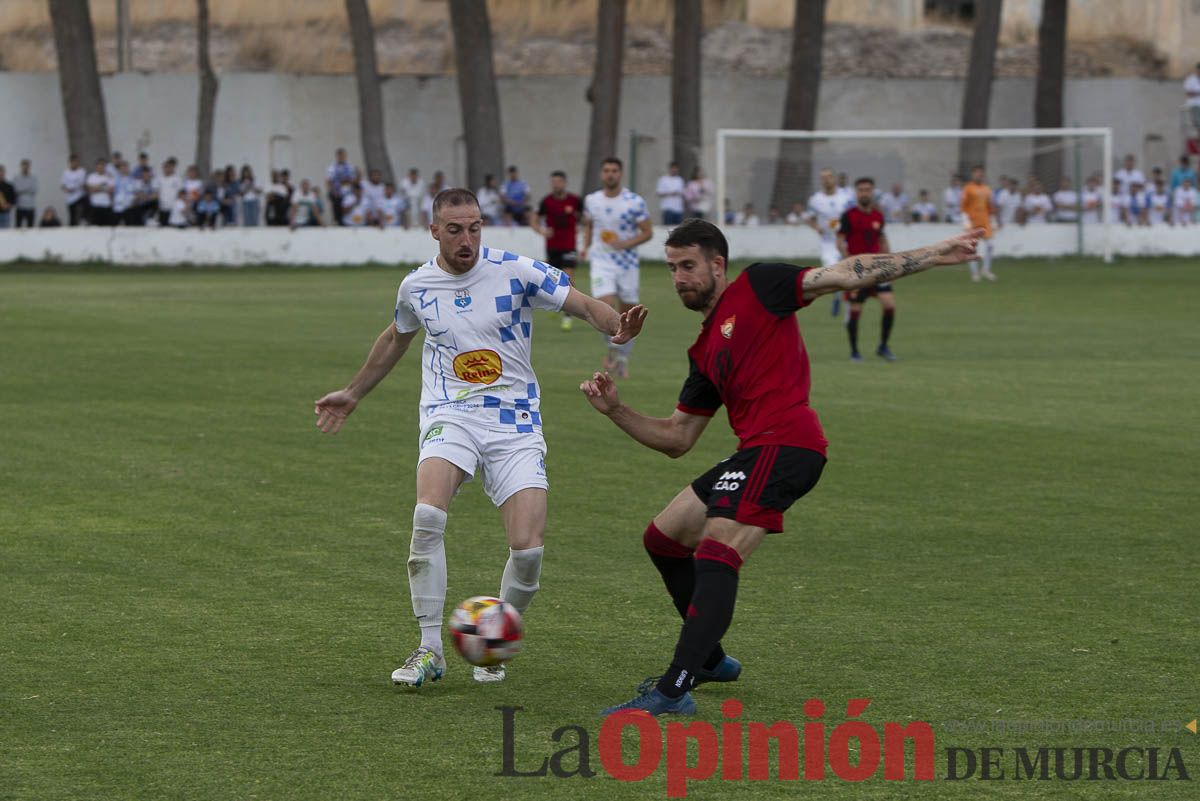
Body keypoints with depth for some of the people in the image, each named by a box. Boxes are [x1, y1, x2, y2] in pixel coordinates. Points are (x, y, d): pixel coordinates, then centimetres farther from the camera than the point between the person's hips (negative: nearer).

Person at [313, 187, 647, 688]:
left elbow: (583, 304, -5)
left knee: (529, 548, -14)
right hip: (450, 415, 1)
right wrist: (353, 394, 35)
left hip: (515, 421, -1)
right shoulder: (416, 286, 5)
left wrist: (618, 327, -28)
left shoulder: (516, 271, -5)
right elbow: (396, 338, 26)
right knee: (428, 516, -28)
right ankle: (430, 649, -15)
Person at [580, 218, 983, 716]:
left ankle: (674, 692, -27)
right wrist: (615, 410, 11)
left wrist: (932, 256, -6)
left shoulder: (756, 289, 3)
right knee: (662, 538, 19)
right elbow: (676, 439, 23)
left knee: (716, 555, -20)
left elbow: (846, 275, -1)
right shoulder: (704, 352, 24)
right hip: (755, 452, 9)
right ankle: (708, 659, 31)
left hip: (783, 444, -9)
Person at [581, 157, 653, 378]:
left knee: (626, 314, 7)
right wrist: (586, 246, 4)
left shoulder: (634, 202, -8)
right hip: (602, 262, 1)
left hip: (627, 263, -1)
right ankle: (614, 349, 4)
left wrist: (626, 243, -20)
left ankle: (623, 359, 25)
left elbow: (647, 232, -4)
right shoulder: (591, 200, 2)